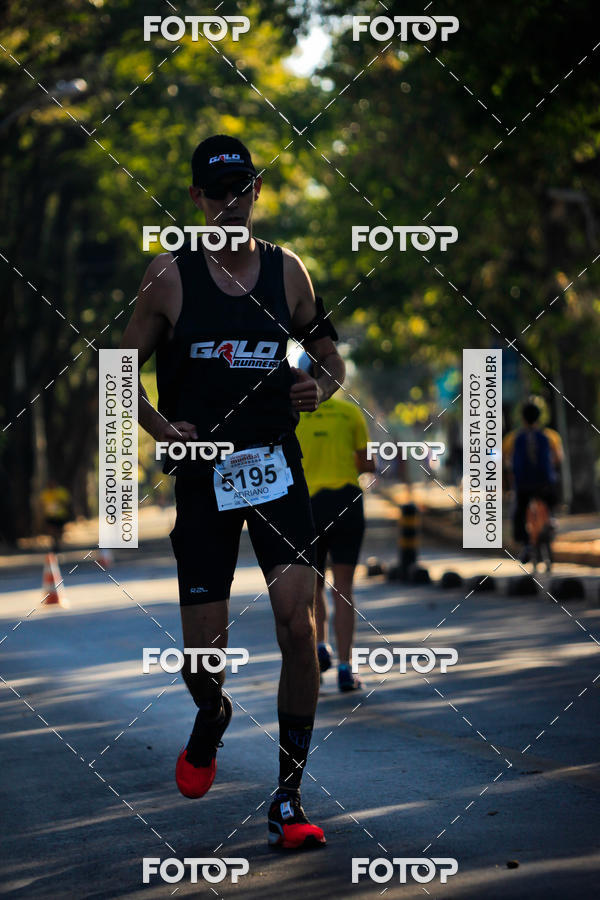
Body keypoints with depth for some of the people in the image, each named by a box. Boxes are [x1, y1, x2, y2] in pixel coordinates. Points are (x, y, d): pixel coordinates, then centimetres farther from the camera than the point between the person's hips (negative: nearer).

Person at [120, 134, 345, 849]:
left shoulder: (287, 270, 6)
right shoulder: (169, 274, 0)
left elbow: (331, 355, 16)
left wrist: (321, 388, -7)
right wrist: (160, 428, -12)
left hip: (276, 467, 1)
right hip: (201, 474, -1)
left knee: (298, 624, -14)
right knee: (203, 651, 0)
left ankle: (288, 799, -4)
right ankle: (211, 718, 39)